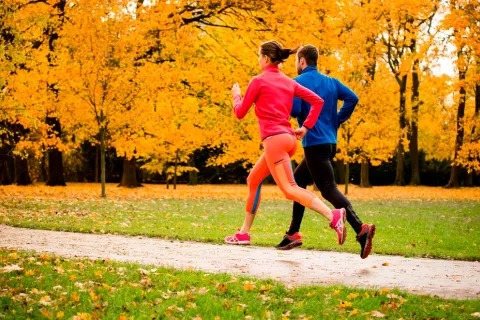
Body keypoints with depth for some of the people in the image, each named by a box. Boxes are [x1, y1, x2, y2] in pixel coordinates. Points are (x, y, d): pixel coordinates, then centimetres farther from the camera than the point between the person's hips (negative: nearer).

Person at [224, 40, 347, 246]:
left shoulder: (258, 81, -3)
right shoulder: (289, 82, 16)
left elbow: (240, 113, 3)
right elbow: (317, 101, 11)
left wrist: (236, 95, 22)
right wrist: (305, 127, 10)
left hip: (274, 139, -9)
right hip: (289, 138, 9)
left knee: (290, 189, -14)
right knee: (253, 180, 19)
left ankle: (333, 216, -31)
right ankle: (244, 233, 22)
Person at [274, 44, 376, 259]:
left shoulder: (298, 82, -6)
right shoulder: (330, 82, 14)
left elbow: (294, 110, -17)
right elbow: (352, 98, 3)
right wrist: (338, 120, 9)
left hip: (314, 143, -8)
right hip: (330, 143, 8)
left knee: (329, 190, -13)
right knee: (297, 181, 20)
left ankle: (361, 229, -29)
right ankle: (293, 234, 20)